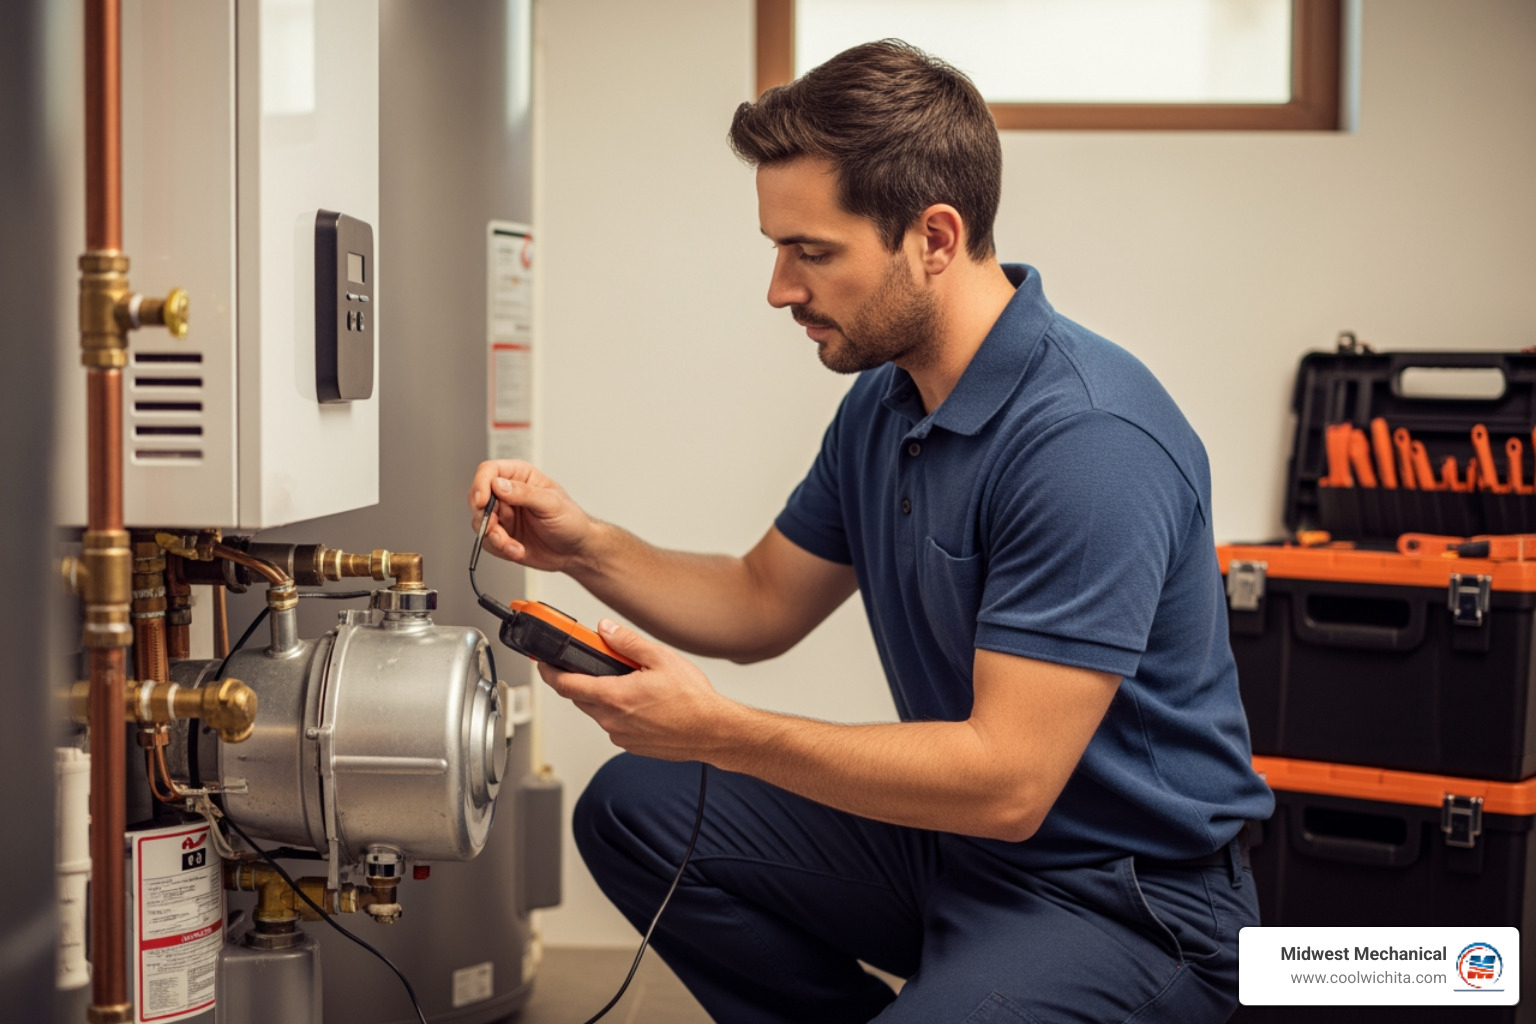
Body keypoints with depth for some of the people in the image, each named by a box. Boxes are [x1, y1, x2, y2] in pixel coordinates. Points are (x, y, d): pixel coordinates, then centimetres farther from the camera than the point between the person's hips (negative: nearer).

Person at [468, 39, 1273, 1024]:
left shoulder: (1089, 441, -26)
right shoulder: (884, 401, 4)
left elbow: (1007, 781, -29)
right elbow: (763, 604, 17)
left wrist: (716, 728, -26)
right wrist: (586, 546, 0)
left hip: (1124, 896, -9)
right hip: (951, 836, 9)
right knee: (636, 810, 7)